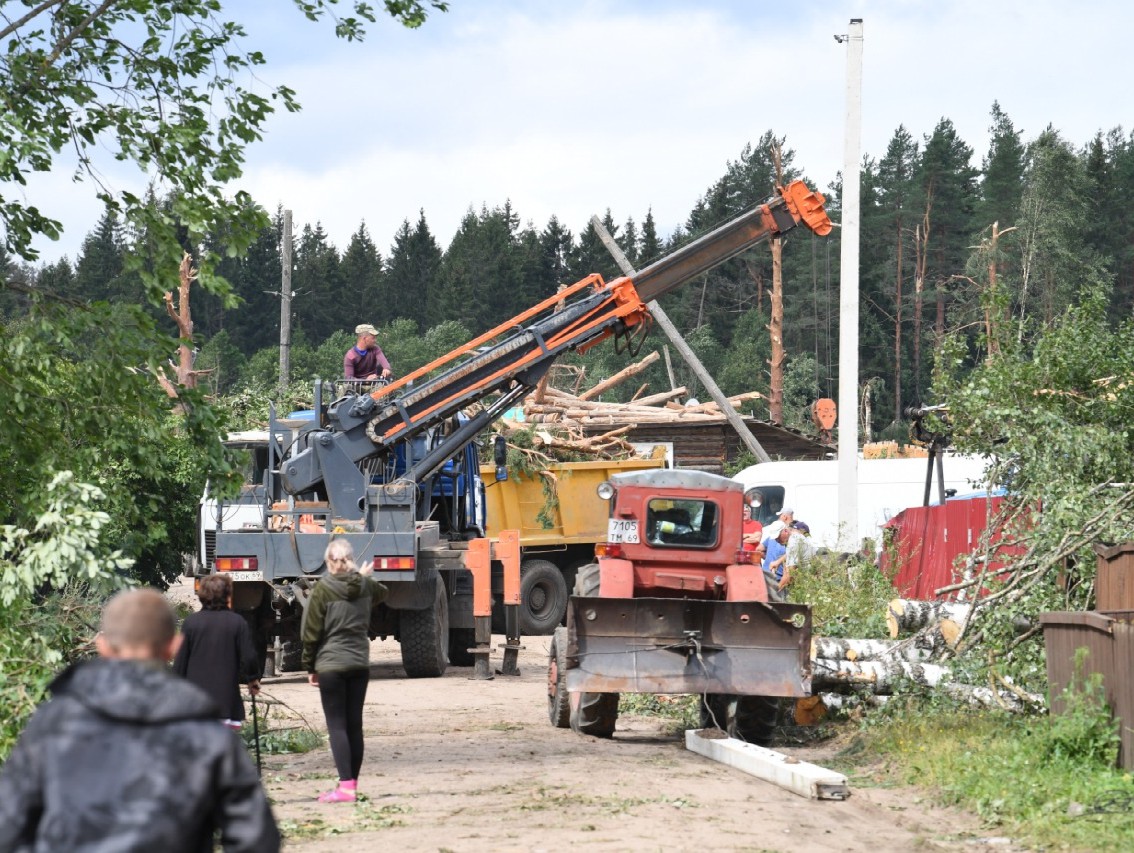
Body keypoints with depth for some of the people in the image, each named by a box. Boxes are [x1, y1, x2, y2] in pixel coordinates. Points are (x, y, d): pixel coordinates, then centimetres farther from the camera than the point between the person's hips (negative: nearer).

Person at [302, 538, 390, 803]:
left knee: (337, 726, -4)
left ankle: (345, 785, -13)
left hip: (331, 664, -5)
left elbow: (311, 632, -7)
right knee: (355, 725, 10)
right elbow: (382, 593, 28)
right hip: (360, 663, 5)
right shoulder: (365, 586, 3)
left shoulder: (323, 589, -10)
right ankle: (352, 783, 14)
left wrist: (310, 667, 3)